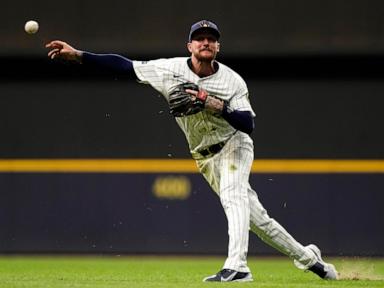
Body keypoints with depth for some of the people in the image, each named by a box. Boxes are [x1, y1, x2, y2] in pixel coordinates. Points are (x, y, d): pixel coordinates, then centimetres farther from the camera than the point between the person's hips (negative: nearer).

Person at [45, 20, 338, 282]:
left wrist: (215, 105, -36)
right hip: (206, 158, 3)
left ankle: (237, 266, -42)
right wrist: (77, 55, -16)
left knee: (232, 196, -32)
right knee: (255, 217, 5)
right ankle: (306, 256, 21)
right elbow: (124, 65, -9)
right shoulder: (170, 69, -11)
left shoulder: (232, 81, -17)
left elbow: (248, 124, -25)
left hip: (234, 144, -3)